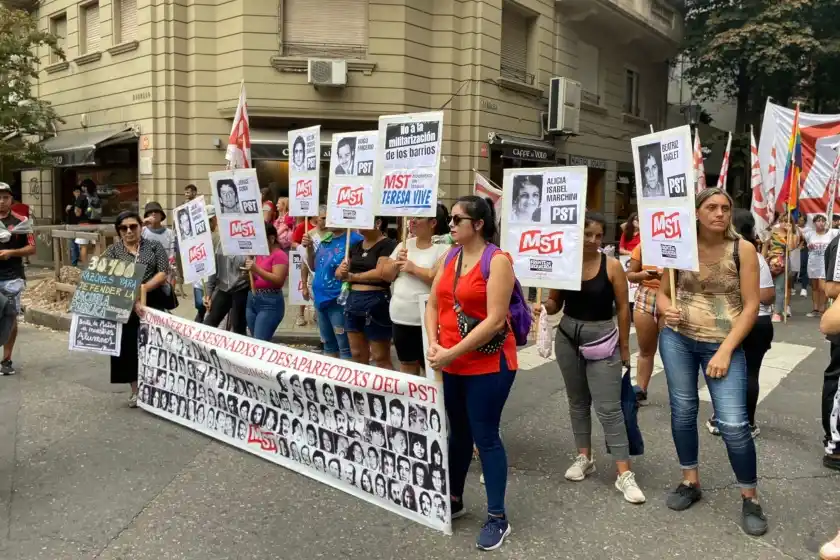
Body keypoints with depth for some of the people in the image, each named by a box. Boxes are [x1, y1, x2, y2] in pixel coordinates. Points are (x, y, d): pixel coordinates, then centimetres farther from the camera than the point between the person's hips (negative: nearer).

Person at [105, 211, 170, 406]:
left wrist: (143, 289, -17)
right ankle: (135, 390, 14)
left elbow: (163, 273, -2)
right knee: (129, 347, 2)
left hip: (152, 305, -1)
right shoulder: (112, 251, 7)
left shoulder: (154, 246, 7)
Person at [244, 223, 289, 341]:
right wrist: (250, 270, 3)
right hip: (252, 300, 9)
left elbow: (278, 280, -19)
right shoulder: (260, 254, 16)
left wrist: (257, 269, -25)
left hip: (270, 302, -9)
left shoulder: (280, 255, -9)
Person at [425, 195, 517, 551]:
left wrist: (452, 352, -21)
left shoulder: (497, 261, -14)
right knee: (458, 432, 18)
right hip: (451, 363, 6)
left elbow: (495, 320, -20)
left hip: (488, 365, -6)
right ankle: (454, 500, 35)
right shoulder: (450, 257, 7)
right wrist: (433, 344, -8)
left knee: (485, 437, 0)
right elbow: (433, 304, 9)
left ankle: (497, 518, 14)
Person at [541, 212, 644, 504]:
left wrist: (624, 346, 0)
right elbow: (555, 302, 7)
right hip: (567, 337, 3)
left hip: (602, 339, -3)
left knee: (608, 407, -6)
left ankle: (624, 474, -1)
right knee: (577, 401, 15)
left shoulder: (612, 266, -9)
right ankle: (584, 457, 30)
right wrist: (543, 307, -16)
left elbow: (623, 308, -3)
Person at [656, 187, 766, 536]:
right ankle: (690, 482, 29)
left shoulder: (743, 249, -7)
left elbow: (751, 306, -7)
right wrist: (667, 310, -16)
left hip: (724, 345, -2)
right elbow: (663, 292, 8)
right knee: (683, 410, 10)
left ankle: (750, 499, 14)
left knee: (733, 423, -6)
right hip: (677, 339, 2)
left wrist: (725, 351, -13)